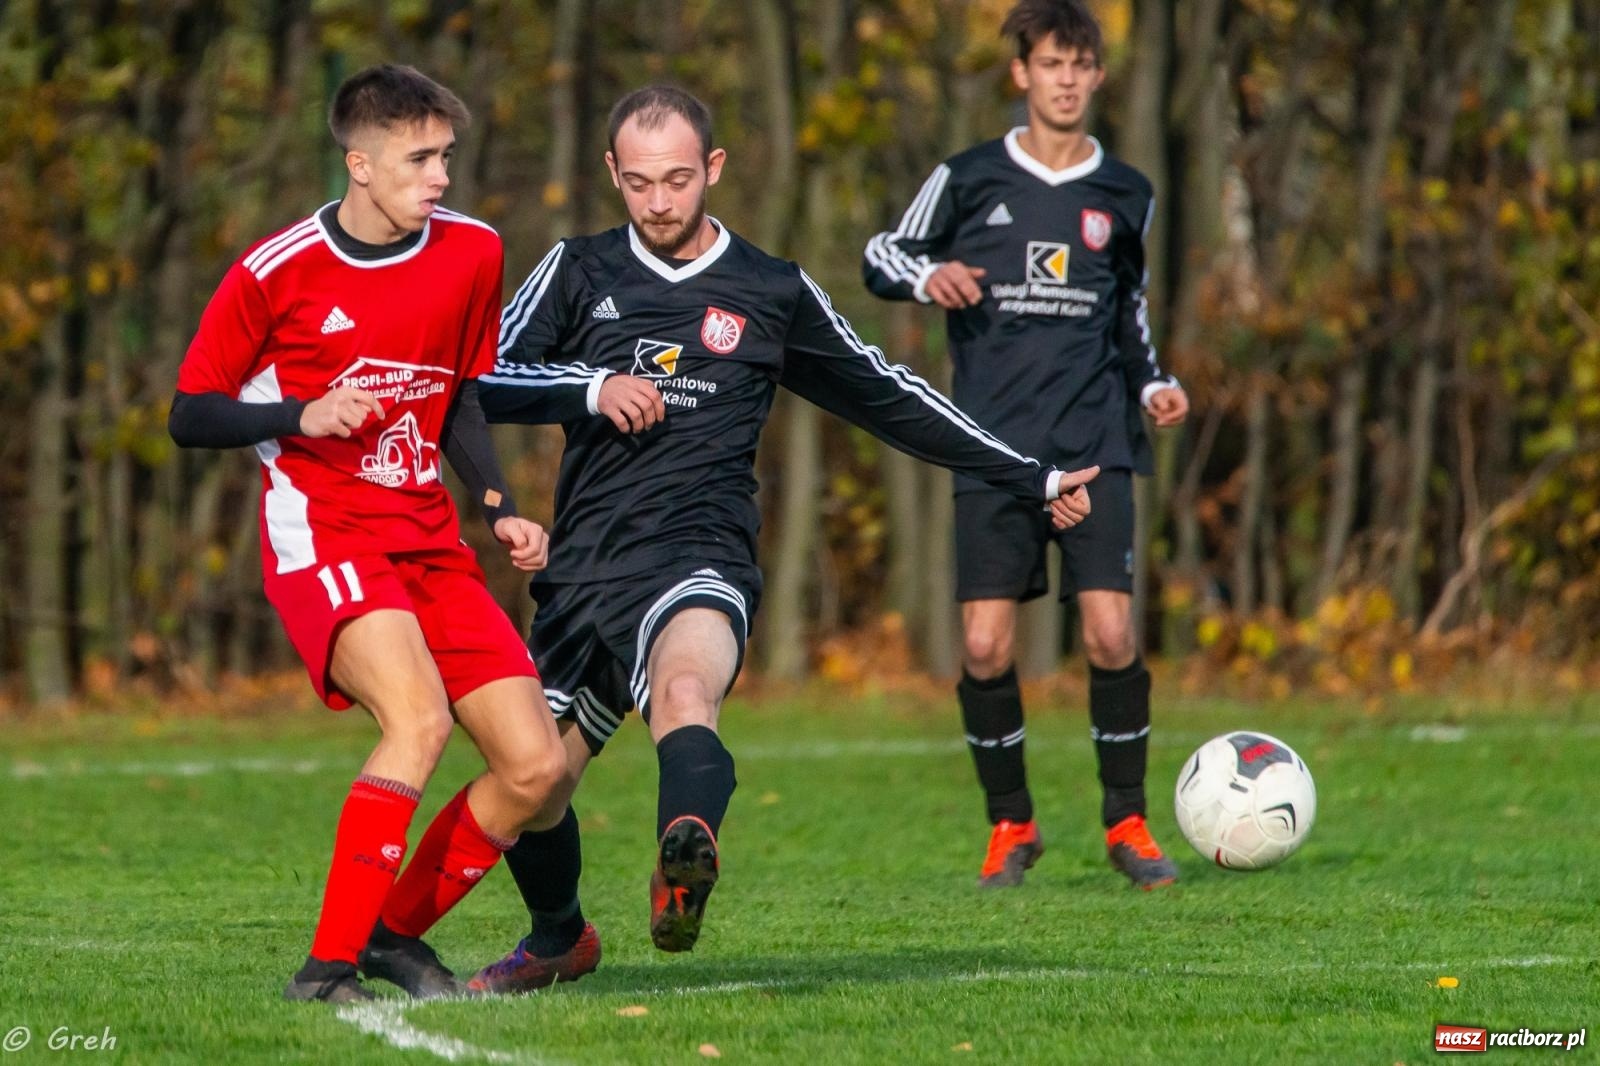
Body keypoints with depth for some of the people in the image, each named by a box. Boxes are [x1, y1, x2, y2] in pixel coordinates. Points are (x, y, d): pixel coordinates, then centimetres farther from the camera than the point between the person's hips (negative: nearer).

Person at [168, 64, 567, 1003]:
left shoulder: (473, 253, 6)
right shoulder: (276, 272, -8)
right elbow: (191, 416, 0)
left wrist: (502, 509, 7)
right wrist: (303, 416, -18)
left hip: (430, 539, 6)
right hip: (321, 535, -6)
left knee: (536, 766, -4)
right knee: (419, 716, -31)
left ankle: (396, 934, 15)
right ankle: (328, 966, -26)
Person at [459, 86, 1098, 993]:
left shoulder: (774, 294, 11)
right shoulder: (579, 273, 12)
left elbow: (888, 398, 20)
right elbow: (483, 379, 3)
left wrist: (1034, 481, 23)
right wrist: (592, 388, -14)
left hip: (698, 560, -4)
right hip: (584, 569, 4)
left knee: (685, 688, -37)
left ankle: (686, 865, -68)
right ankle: (560, 939, 41)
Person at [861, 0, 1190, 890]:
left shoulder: (1124, 196, 10)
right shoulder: (971, 179, 3)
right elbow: (882, 256, 10)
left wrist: (1153, 385, 8)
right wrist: (929, 275, -11)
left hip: (1095, 444, 1)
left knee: (1112, 633, -12)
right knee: (986, 647, -7)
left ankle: (1128, 823, 5)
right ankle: (1010, 825, 13)